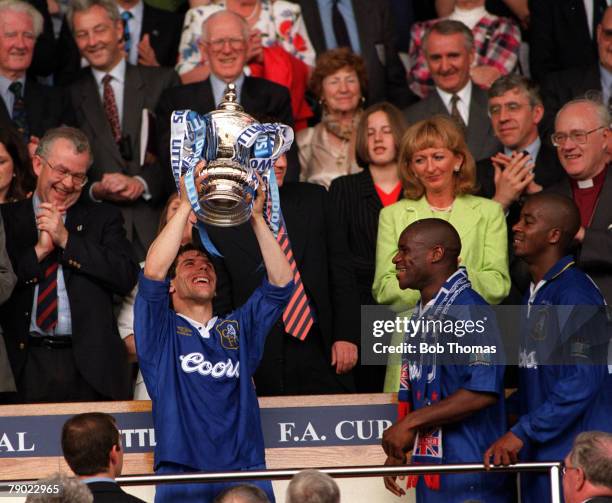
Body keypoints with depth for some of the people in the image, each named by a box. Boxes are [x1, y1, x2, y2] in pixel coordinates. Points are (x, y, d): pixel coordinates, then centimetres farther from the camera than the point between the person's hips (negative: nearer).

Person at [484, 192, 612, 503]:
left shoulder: (574, 294, -14)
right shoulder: (535, 294, 16)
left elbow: (583, 380, -21)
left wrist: (522, 432, -22)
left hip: (572, 453, -9)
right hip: (539, 453, 9)